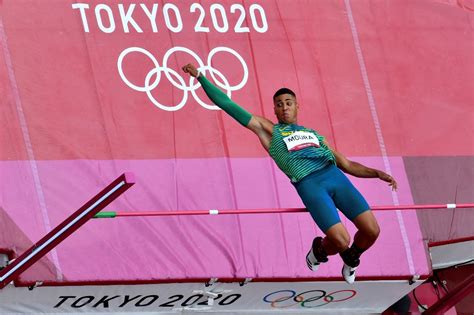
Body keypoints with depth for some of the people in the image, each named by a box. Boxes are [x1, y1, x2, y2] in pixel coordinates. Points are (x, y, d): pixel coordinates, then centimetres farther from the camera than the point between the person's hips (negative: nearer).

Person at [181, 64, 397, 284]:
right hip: (309, 185, -4)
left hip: (335, 175, 4)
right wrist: (200, 77, 15)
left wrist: (376, 173, 15)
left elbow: (348, 165, 29)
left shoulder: (314, 134, 29)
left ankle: (351, 259, 24)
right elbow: (229, 106, 17)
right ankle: (319, 250, 18)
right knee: (341, 241, -19)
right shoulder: (269, 131, 19)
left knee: (371, 231, -9)